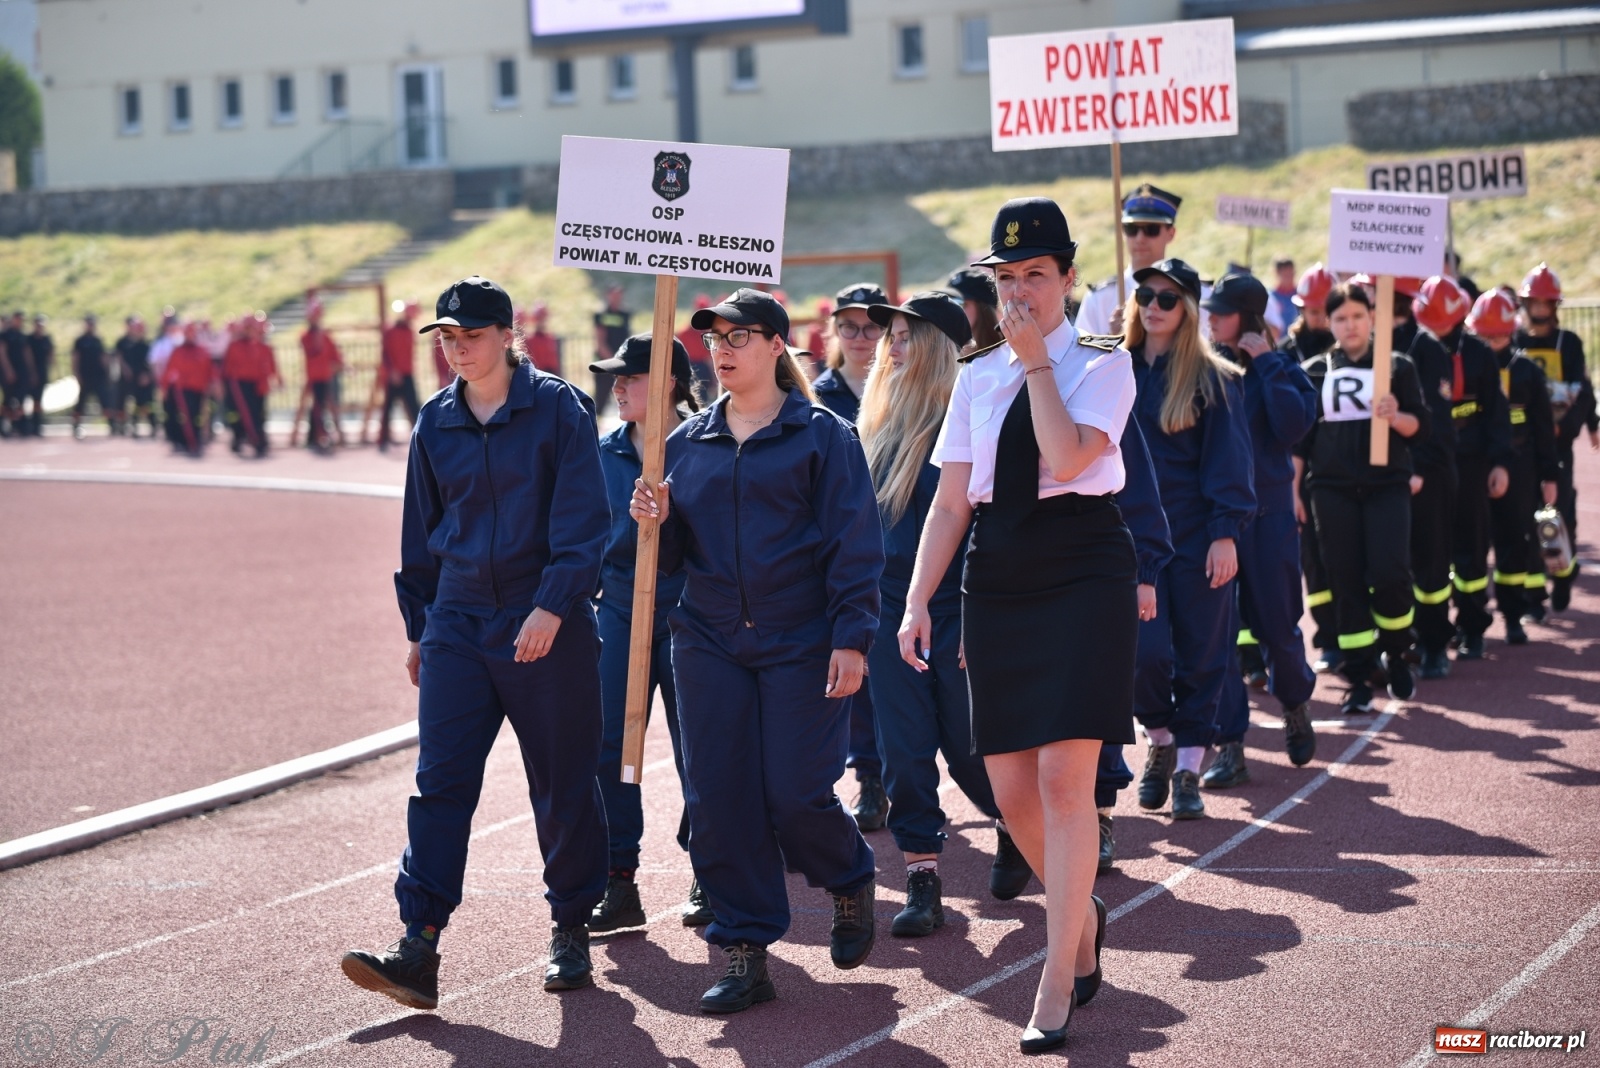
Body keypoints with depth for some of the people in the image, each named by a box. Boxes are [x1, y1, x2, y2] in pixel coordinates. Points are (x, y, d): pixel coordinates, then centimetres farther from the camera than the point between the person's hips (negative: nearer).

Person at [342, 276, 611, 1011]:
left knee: (563, 785, 6)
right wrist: (417, 627, 18)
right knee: (439, 784, -6)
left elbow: (581, 518, -11)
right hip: (457, 626, 4)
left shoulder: (557, 409, -6)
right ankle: (418, 949, -11)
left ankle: (571, 929, 22)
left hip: (548, 627, -4)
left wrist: (552, 606, -21)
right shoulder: (436, 422, 9)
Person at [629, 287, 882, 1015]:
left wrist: (851, 639, -12)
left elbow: (853, 544, -5)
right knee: (718, 799, 0)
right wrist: (655, 521, -8)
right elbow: (672, 557, 14)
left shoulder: (822, 435, -1)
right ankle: (745, 953, 8)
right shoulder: (686, 442, 11)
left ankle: (851, 882, 26)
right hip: (709, 643, 4)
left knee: (795, 795, -7)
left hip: (800, 644, -4)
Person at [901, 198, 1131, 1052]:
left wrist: (1038, 362, -12)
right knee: (1009, 788, 6)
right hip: (997, 580, 5)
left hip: (1082, 572, -5)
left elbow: (1067, 456, -20)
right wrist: (917, 602, 3)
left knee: (1064, 777, -12)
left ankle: (1058, 985, -6)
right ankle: (1081, 914, 33)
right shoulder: (978, 377, 12)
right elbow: (951, 501, 11)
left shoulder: (1102, 365, -2)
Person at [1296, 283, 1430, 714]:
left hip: (1387, 484, -1)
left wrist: (1396, 416, -18)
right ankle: (1359, 678, 5)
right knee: (1346, 581, -1)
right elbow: (1299, 436, 10)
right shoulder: (1315, 371, 9)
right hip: (1333, 488, 1)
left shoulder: (1397, 366, 5)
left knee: (1390, 574, -14)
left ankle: (1396, 653, 13)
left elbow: (1419, 424, 2)